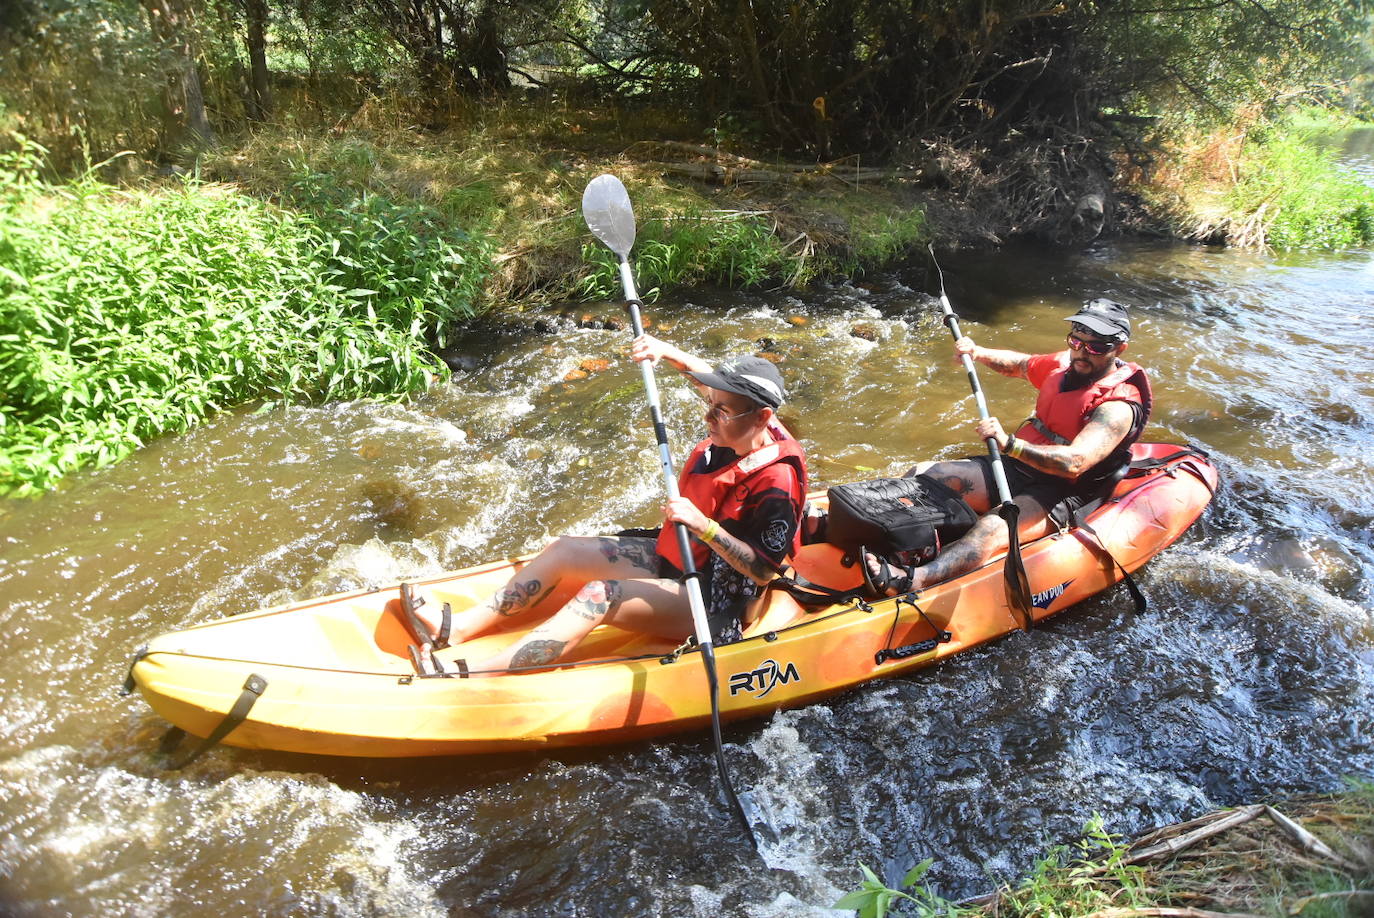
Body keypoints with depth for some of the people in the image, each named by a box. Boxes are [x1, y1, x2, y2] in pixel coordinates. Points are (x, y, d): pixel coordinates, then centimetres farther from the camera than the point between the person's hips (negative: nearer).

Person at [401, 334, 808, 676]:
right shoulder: (734, 432, -4)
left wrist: (703, 525, -36)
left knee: (601, 596, -29)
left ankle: (469, 676, -32)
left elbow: (763, 571, -27)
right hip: (671, 557, 10)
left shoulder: (776, 484, -27)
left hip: (712, 604, -9)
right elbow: (709, 377, 16)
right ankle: (456, 628, 1)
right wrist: (667, 351, 2)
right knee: (562, 551, 1)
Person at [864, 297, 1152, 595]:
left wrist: (1009, 444, -43)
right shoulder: (1064, 363, 6)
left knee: (991, 529, -37)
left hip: (1059, 495, -9)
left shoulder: (1118, 406, -17)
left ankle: (906, 583, -59)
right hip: (1013, 469, 9)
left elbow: (1074, 462, -32)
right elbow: (1018, 364, 27)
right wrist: (977, 353, 7)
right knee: (921, 475, -4)